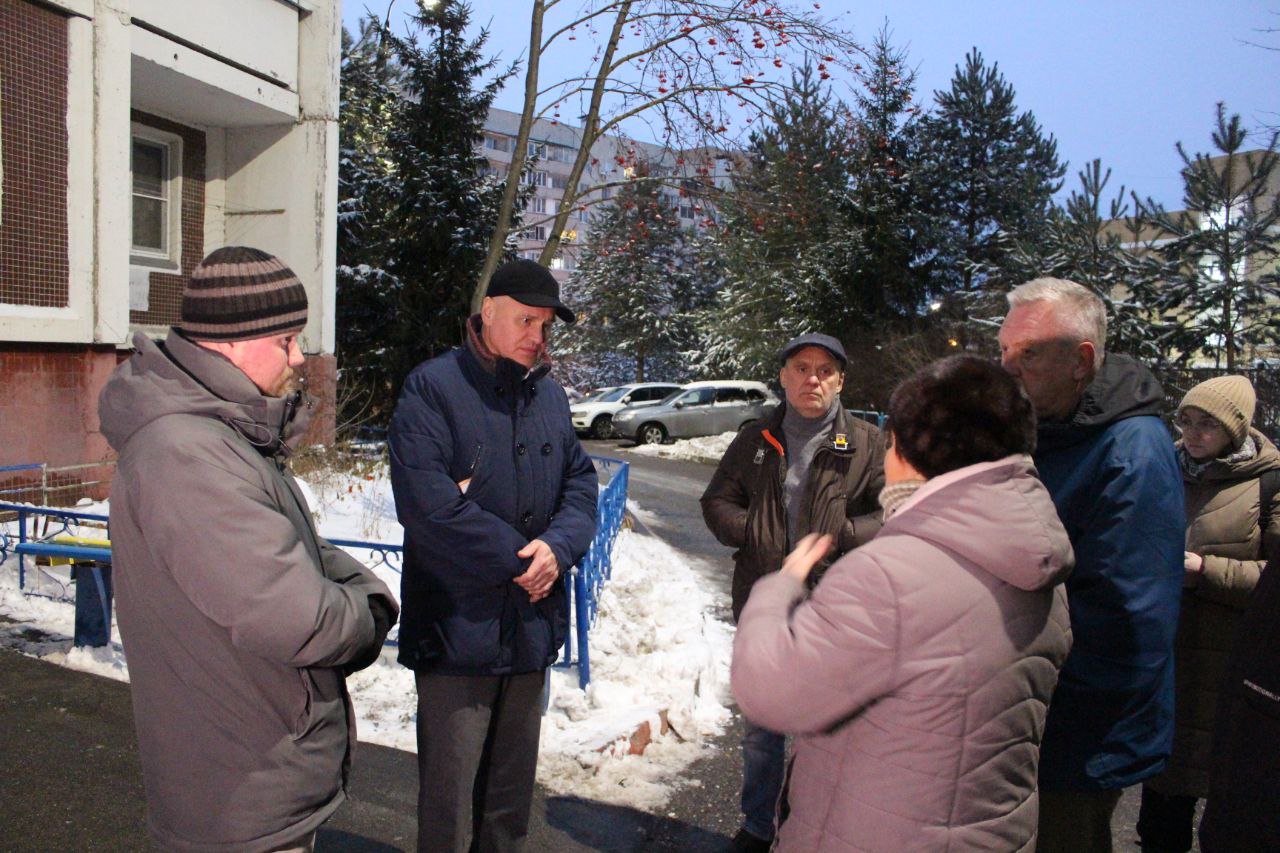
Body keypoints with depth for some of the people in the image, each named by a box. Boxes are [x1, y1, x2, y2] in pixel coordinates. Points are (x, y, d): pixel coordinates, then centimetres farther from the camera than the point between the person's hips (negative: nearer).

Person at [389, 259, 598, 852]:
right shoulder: (434, 387, -10)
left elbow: (581, 481, 8)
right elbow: (428, 502, -20)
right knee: (449, 789, 5)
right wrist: (519, 559, -15)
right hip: (457, 627, -6)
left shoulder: (550, 394, 11)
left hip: (534, 622, 6)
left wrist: (558, 547, -12)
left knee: (512, 787, 20)